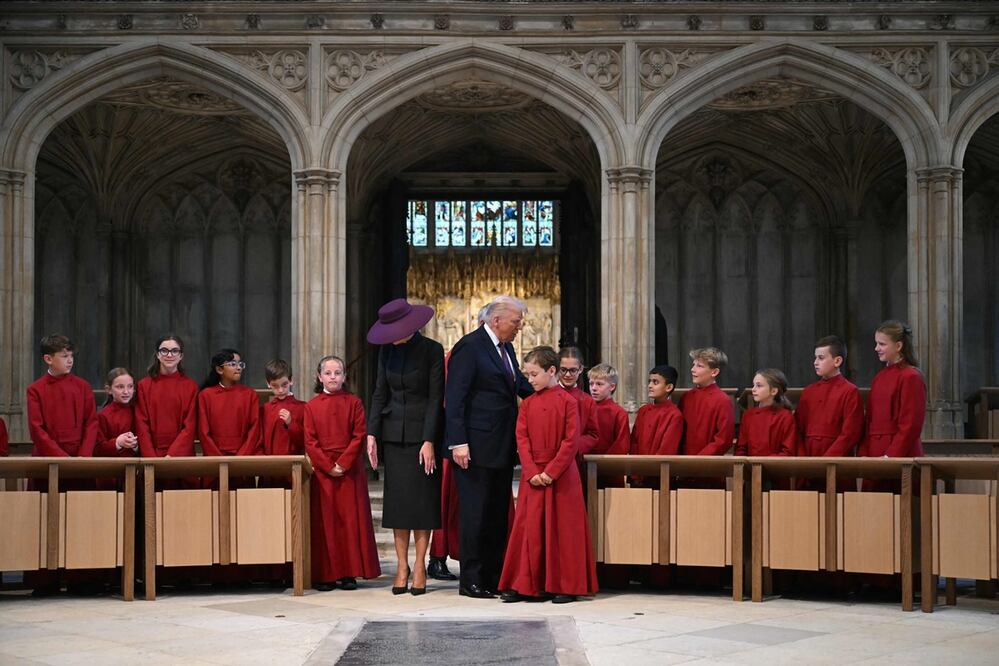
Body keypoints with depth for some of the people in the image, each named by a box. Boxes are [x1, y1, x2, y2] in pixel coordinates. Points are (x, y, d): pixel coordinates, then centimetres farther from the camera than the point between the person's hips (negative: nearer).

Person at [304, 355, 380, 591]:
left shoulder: (354, 403, 5)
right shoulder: (311, 406, 7)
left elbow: (359, 436, -1)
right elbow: (310, 441, 1)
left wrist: (343, 462, -12)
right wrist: (328, 466, -10)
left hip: (350, 470, 0)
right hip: (322, 471, 0)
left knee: (350, 519, -1)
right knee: (324, 521, 0)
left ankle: (349, 573, 3)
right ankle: (324, 574, 3)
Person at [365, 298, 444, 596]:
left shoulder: (431, 350, -7)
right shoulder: (387, 351, 6)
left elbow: (436, 398, -9)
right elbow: (380, 393, 9)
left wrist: (429, 441, -14)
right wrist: (372, 434, 0)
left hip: (422, 433, -4)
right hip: (393, 433, 4)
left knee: (422, 499, -2)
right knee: (397, 499, 2)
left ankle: (420, 566, 4)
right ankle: (402, 566, 7)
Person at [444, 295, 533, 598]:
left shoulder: (505, 348, 15)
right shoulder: (469, 347, -12)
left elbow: (521, 385, 26)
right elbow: (454, 398, -16)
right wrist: (458, 443, -21)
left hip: (502, 447, 9)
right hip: (476, 447, -9)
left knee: (499, 514, 11)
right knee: (476, 513, -3)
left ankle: (494, 577, 18)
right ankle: (471, 580, 4)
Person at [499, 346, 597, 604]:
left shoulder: (567, 401, -4)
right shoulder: (527, 404, 8)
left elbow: (571, 441, -9)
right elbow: (522, 439, 3)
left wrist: (551, 471, -15)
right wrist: (532, 472, -9)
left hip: (561, 476, -4)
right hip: (532, 475, 4)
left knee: (562, 529, 0)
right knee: (529, 529, 4)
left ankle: (566, 585, 7)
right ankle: (525, 585, 10)